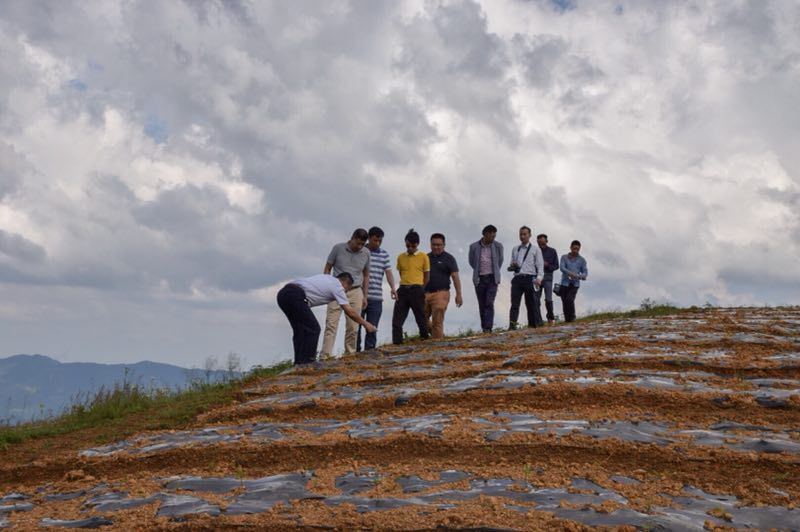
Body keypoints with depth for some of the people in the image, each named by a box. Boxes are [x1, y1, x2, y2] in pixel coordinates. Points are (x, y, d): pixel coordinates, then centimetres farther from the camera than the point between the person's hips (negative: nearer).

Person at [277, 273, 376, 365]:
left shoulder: (326, 278, 29)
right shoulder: (337, 286, 5)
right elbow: (349, 312, 3)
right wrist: (366, 324, 14)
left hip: (283, 293, 10)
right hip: (295, 296, -10)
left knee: (300, 329, 19)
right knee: (313, 329, 0)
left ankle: (299, 363, 19)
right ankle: (305, 363, 0)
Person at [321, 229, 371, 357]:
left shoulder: (366, 254, 3)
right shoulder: (338, 248, -4)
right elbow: (327, 269, 4)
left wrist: (365, 296, 11)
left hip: (355, 292, 2)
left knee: (353, 327, 2)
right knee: (331, 324, -9)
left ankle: (349, 355, 10)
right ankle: (326, 356, -12)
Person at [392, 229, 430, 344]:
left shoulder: (423, 257, 0)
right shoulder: (401, 257, 9)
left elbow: (427, 275, 6)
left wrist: (419, 289, 8)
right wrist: (406, 284, 10)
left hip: (417, 290, -3)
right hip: (403, 290, 3)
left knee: (420, 318, 4)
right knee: (397, 320, -2)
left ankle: (425, 341, 15)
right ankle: (396, 344, 0)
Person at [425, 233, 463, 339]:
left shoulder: (449, 259, 2)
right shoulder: (426, 257, 15)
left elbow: (455, 277, -5)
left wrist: (458, 294, -13)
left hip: (440, 294, -5)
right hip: (425, 293, 5)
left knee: (437, 322, -9)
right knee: (422, 319, 7)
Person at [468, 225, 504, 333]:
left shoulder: (498, 246, 0)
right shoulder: (474, 247, -3)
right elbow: (471, 262, 14)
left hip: (492, 278, -1)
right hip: (479, 279, 1)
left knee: (489, 303, -12)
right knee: (482, 305, 5)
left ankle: (488, 328, -15)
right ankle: (484, 328, 12)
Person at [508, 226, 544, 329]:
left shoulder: (535, 249, 8)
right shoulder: (515, 249, 20)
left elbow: (540, 265, 2)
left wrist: (538, 278, -13)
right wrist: (512, 266, -1)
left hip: (529, 278, -3)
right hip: (517, 278, 3)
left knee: (531, 303, 2)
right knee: (514, 303, -8)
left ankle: (534, 324, 8)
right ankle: (512, 325, -14)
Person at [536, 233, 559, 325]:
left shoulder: (552, 251, 6)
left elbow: (556, 266, 6)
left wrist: (547, 265, -12)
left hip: (547, 277, -1)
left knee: (548, 299, -11)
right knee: (536, 300, 0)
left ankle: (550, 318, 7)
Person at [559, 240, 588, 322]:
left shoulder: (582, 260, 10)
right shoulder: (564, 257, 8)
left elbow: (585, 272, 8)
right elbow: (562, 268, -7)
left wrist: (582, 276, -18)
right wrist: (571, 273, -26)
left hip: (575, 284, -1)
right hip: (565, 283, 1)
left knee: (570, 300, -18)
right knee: (564, 302, 0)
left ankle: (572, 318, -6)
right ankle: (566, 319, 11)